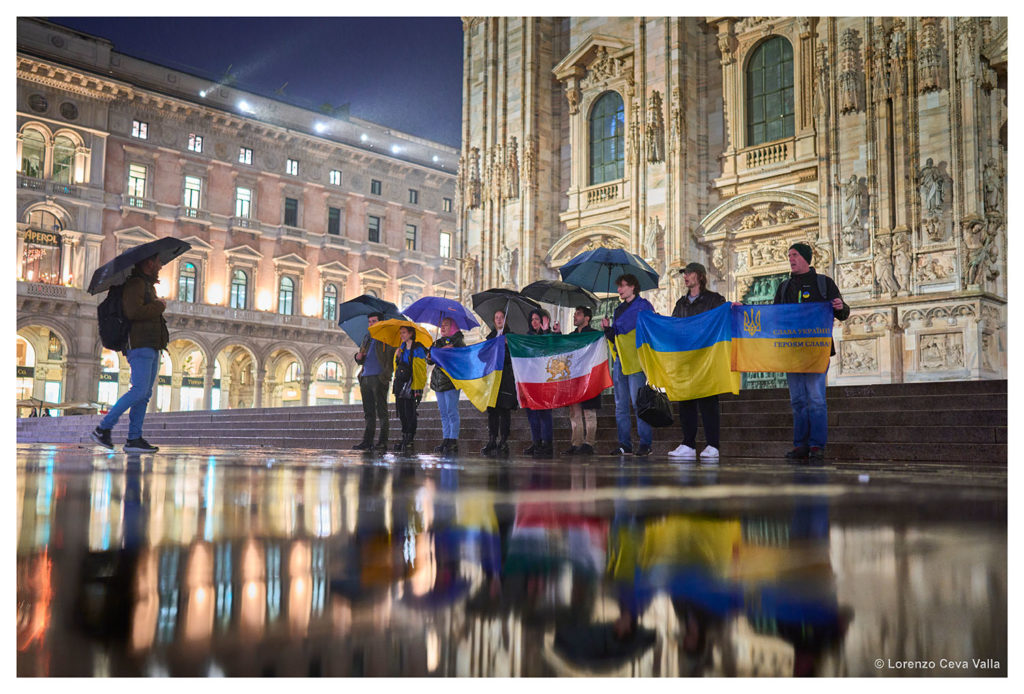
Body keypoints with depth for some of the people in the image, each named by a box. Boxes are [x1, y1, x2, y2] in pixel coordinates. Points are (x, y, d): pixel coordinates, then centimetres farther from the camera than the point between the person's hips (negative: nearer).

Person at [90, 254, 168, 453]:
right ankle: (103, 428, -10)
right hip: (140, 346, -10)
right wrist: (159, 306, -10)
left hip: (151, 347, 10)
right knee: (139, 390, -16)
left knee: (145, 393, 4)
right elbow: (133, 312, -21)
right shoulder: (135, 284, -7)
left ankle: (134, 439, 3)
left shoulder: (148, 285, 25)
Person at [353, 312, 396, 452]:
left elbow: (391, 357, -5)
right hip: (365, 378, 6)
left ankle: (383, 443, -5)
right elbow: (361, 360, 26)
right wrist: (358, 357, 3)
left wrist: (387, 373, -18)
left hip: (379, 378, -6)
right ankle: (367, 442, 8)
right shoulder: (367, 338, 22)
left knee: (381, 411, -5)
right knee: (368, 412, 6)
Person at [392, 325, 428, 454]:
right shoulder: (401, 348, 17)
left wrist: (418, 389, -15)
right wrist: (397, 356, 2)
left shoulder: (418, 349, -5)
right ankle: (405, 438, 15)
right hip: (400, 383, 7)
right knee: (401, 411, 7)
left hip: (412, 385, -7)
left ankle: (409, 441, -4)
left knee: (410, 413, -8)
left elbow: (421, 370, -9)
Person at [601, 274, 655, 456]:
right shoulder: (619, 309, 21)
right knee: (620, 404, 3)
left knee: (637, 401, -11)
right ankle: (624, 444, 7)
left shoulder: (643, 305, 2)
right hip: (620, 359, 7)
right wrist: (608, 328, 5)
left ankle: (645, 443, -8)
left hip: (636, 360, -7)